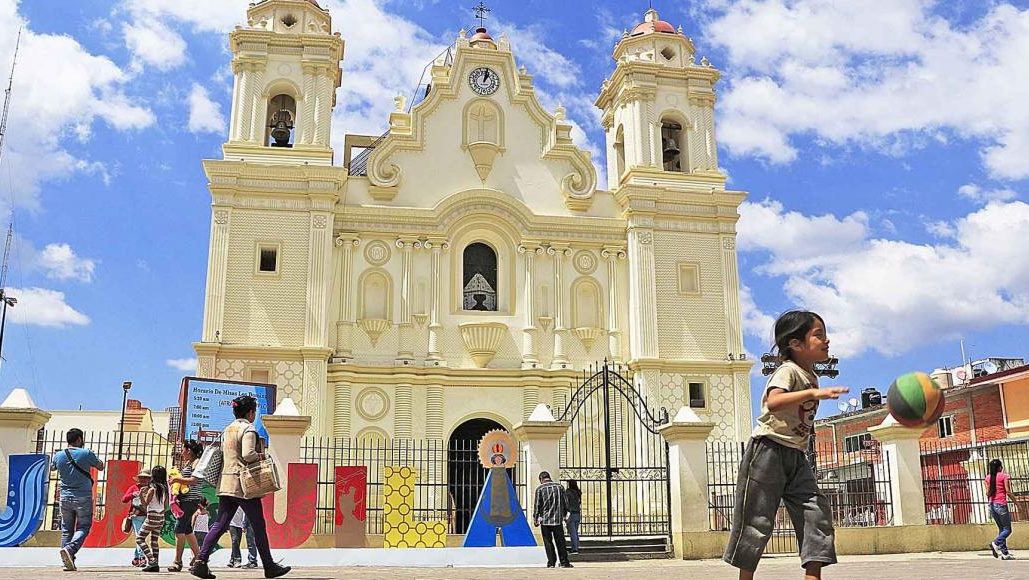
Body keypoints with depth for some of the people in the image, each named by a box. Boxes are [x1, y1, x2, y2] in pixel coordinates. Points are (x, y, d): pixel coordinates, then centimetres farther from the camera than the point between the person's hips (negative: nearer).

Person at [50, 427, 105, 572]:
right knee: (83, 528, 3)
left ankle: (68, 562, 6)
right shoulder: (86, 454, -8)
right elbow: (101, 467, 8)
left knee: (66, 530, 10)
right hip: (83, 497, -3)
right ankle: (70, 549, -23)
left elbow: (51, 468, 25)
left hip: (65, 498, 4)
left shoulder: (58, 456, 2)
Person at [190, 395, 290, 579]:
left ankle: (200, 562, -6)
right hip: (244, 484, -8)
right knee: (258, 526, 3)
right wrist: (260, 456, -4)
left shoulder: (227, 430, 16)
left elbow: (223, 455, 18)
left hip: (226, 484, 8)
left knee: (219, 524, 6)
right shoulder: (248, 429, -10)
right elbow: (248, 455, -23)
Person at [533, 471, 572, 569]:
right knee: (560, 542, 8)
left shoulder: (540, 489, -4)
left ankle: (551, 562, 5)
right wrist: (564, 515, 21)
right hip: (558, 519, 2)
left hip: (545, 520, -2)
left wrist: (535, 519, 4)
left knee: (548, 542, 6)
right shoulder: (559, 486, 5)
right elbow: (565, 503, 9)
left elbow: (537, 505, -5)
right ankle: (564, 562, 8)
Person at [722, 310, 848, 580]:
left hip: (796, 456, 8)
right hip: (769, 449, -8)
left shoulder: (811, 377, 12)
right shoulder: (788, 371, -15)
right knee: (757, 520, -1)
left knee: (817, 511, -5)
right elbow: (773, 402, -37)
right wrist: (813, 393, -44)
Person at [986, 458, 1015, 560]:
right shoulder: (1004, 476, -4)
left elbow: (987, 493, 9)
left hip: (992, 505, 6)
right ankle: (996, 543, -22)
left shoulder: (988, 478, 9)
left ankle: (1004, 552, 6)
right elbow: (1008, 491, -8)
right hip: (1001, 504, -6)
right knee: (1007, 529, 0)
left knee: (1002, 529, 12)